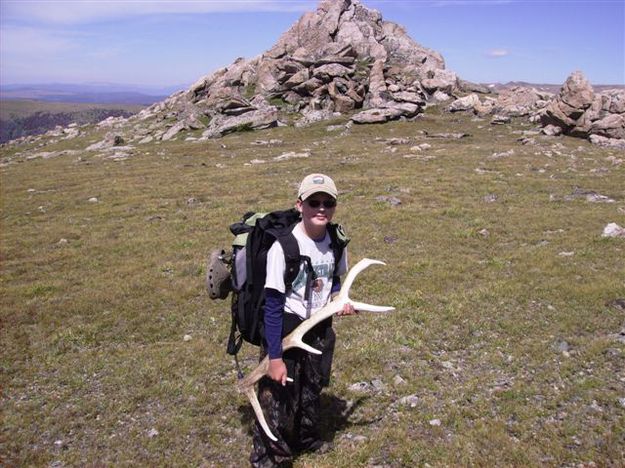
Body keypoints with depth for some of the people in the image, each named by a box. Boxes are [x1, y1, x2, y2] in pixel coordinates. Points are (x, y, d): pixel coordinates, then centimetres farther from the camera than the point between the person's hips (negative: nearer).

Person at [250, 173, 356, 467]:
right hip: (285, 328, -6)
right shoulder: (284, 246, -25)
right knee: (278, 399, 3)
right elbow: (273, 305, -21)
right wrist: (274, 357, -20)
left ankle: (307, 439, 53)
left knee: (312, 388, 25)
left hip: (320, 325, 6)